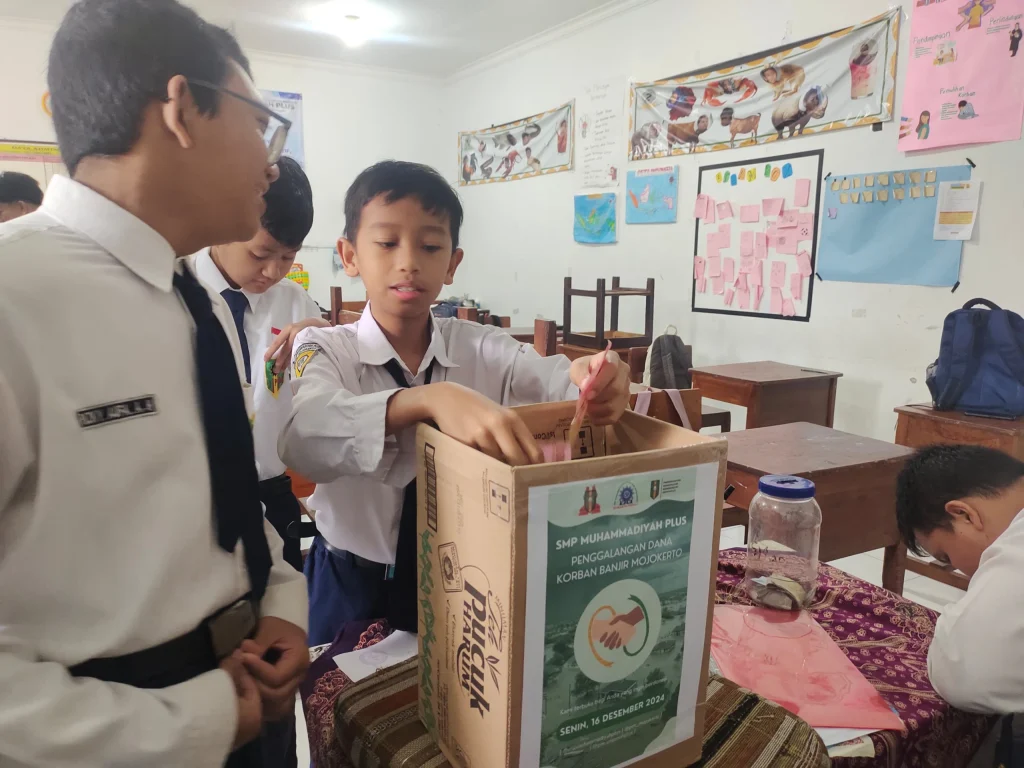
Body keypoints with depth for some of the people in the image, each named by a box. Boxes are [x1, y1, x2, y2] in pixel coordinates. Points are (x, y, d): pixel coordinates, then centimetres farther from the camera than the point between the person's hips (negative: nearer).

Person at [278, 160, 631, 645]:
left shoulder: (482, 349, -4)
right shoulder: (325, 350, -13)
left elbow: (560, 383, -20)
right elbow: (304, 439, -34)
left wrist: (596, 379, -43)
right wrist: (429, 399, -50)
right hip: (354, 588, -2)